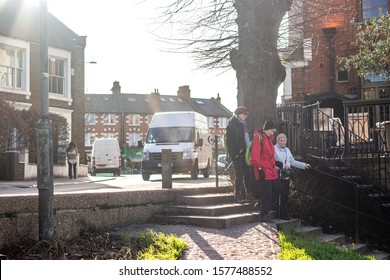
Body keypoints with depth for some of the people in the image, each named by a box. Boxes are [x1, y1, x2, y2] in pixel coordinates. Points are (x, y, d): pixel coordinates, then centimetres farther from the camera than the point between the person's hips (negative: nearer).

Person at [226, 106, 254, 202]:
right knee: (239, 174, -7)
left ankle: (248, 193, 9)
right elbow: (229, 141, -13)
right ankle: (237, 195, -1)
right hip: (237, 154, -8)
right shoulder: (232, 125, -7)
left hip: (244, 154, 8)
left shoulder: (242, 125, 18)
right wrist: (233, 154, -18)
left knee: (247, 174, 4)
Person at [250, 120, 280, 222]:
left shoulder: (269, 139, 19)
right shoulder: (258, 137, -9)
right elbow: (255, 155, -16)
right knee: (266, 194, -6)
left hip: (271, 171, 9)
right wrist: (259, 168, -17)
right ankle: (264, 216, 6)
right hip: (263, 172, -9)